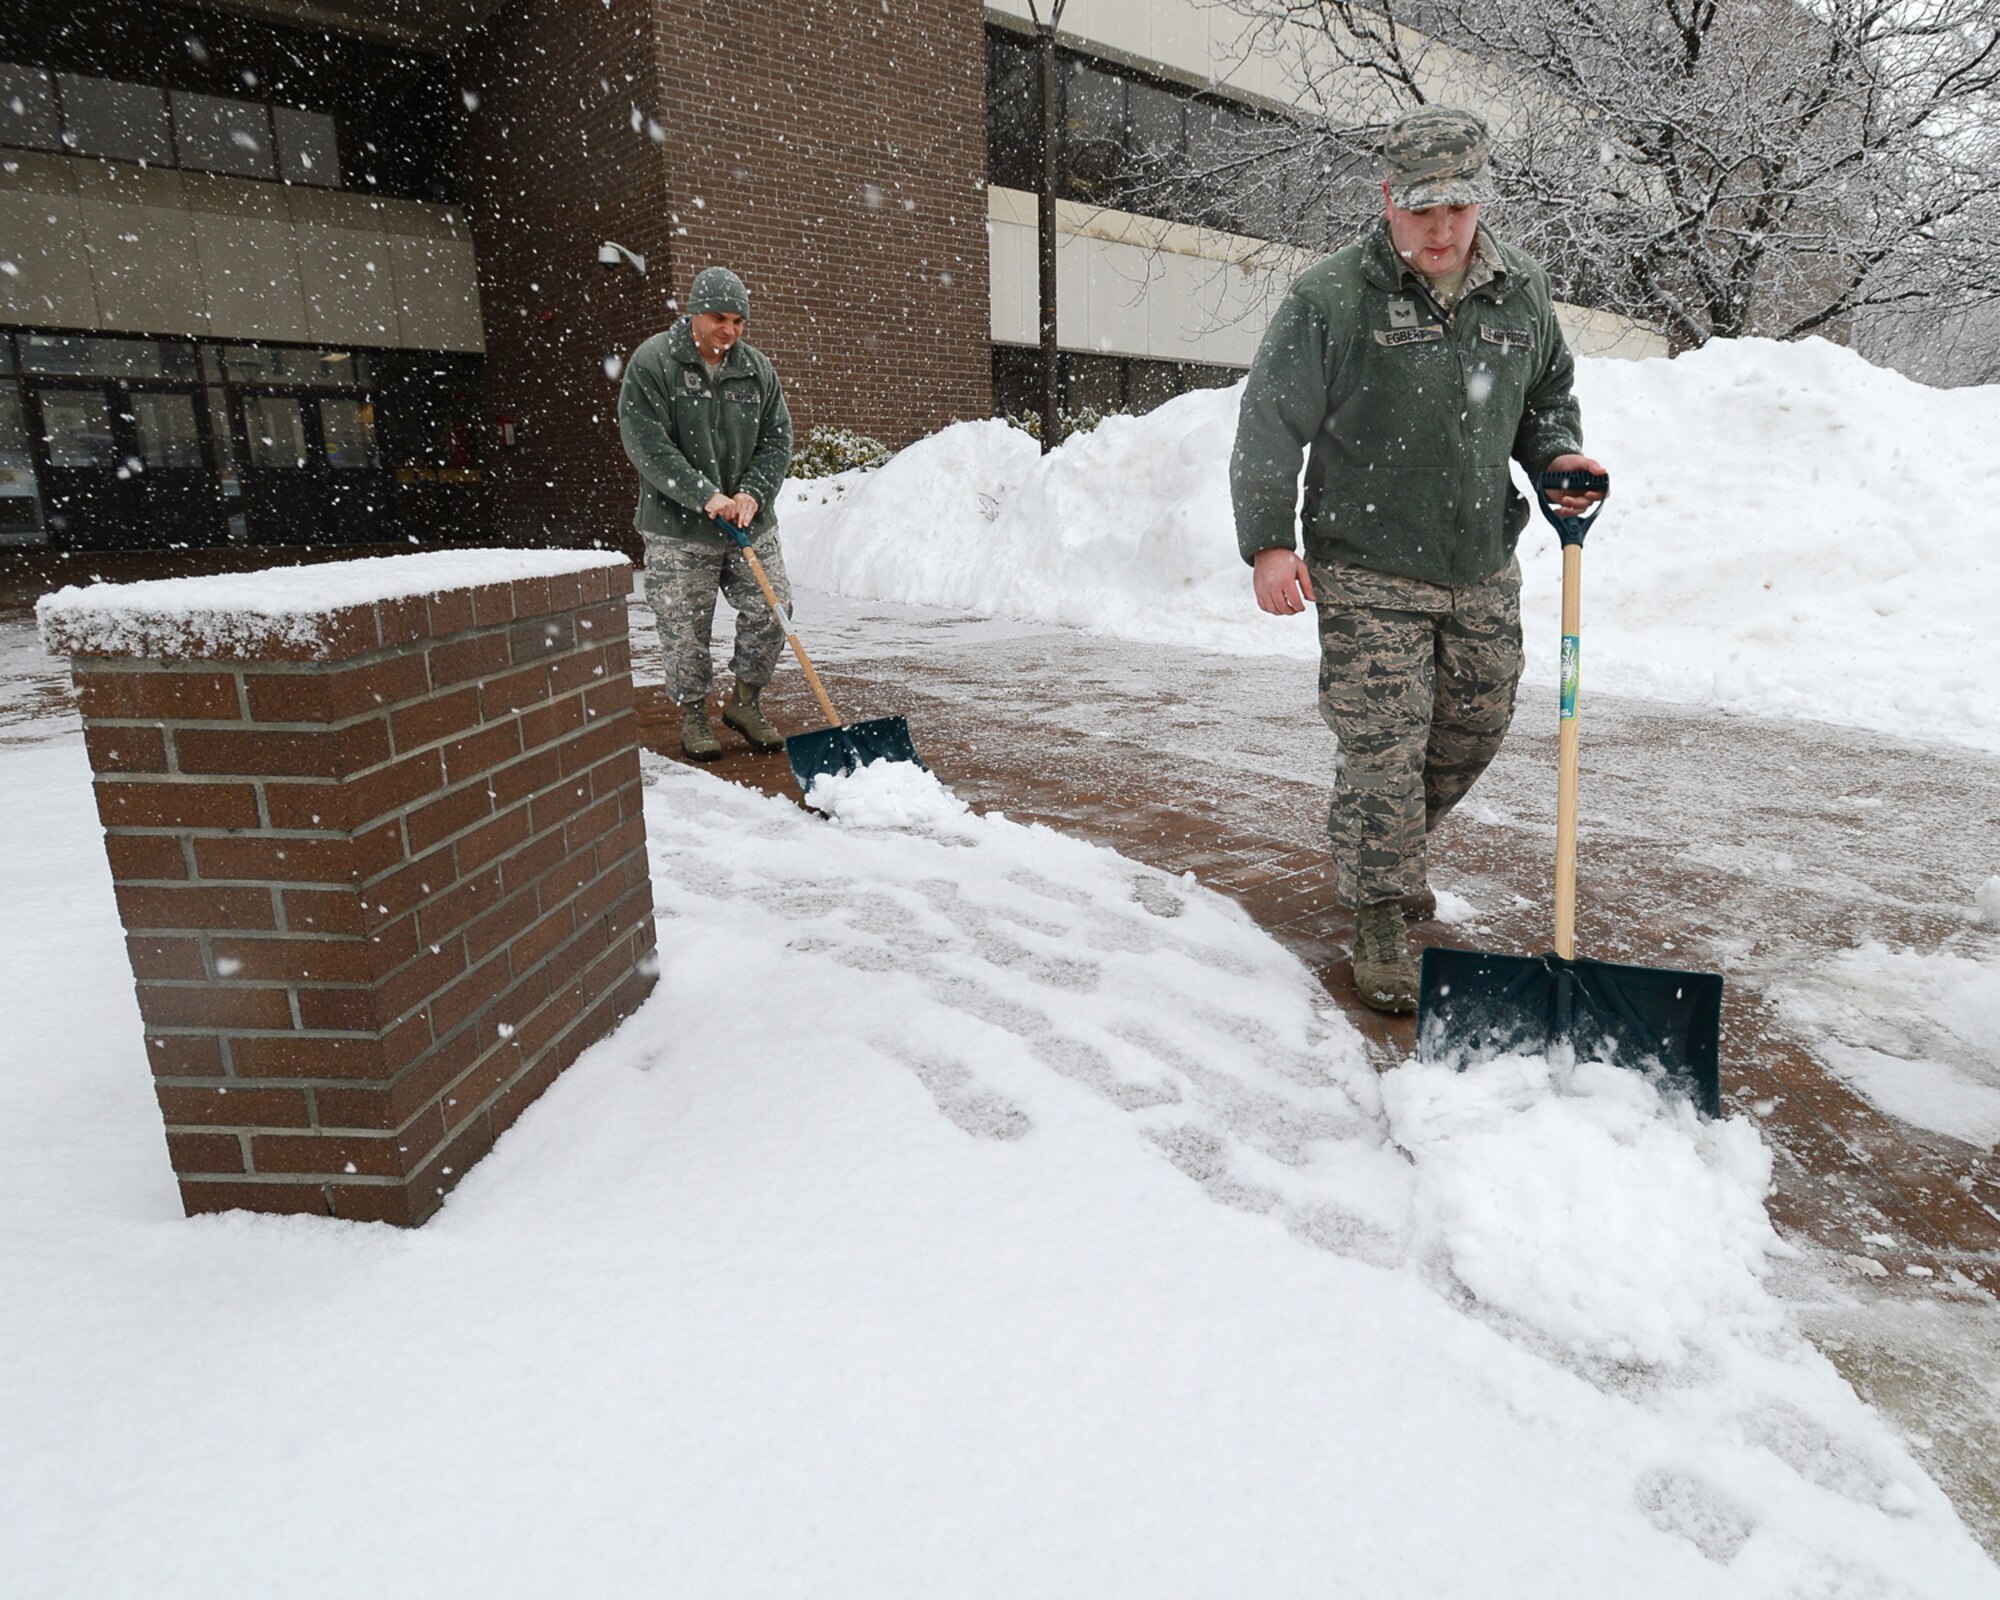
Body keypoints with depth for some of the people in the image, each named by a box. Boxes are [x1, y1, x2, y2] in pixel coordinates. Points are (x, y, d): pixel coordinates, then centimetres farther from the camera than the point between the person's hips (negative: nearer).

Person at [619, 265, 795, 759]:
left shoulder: (758, 369, 7)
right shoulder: (652, 362, -7)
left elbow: (777, 440, 8)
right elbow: (646, 443, -14)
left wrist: (753, 493, -10)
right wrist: (704, 495, -20)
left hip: (751, 524, 4)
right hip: (677, 530, -4)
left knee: (771, 611, 2)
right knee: (685, 628, 2)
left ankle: (745, 701, 23)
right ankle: (693, 715, 20)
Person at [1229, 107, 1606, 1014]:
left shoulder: (1522, 294, 7)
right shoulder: (1330, 298, -9)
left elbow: (1548, 398, 22)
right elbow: (1270, 426, -6)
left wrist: (1558, 458, 1)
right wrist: (1268, 542, -11)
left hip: (1483, 573, 6)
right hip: (1368, 574, -6)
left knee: (1474, 733, 16)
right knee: (1383, 749, -6)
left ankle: (1389, 855, 42)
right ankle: (1379, 920, 11)